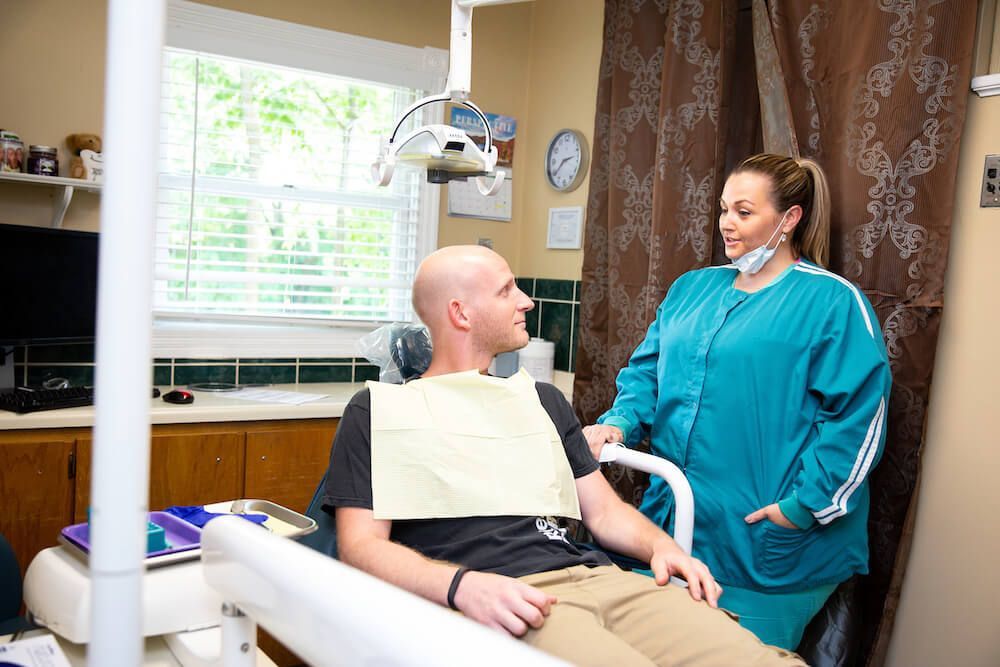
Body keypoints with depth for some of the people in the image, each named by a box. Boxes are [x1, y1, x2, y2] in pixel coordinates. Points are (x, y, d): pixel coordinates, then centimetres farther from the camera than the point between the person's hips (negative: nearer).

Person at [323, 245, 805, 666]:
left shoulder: (542, 399, 25)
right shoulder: (378, 410, 8)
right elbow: (361, 545, -1)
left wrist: (659, 544, 3)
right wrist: (460, 584, -20)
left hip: (596, 577, 5)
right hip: (499, 601, -5)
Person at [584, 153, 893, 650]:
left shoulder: (832, 301, -7)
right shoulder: (692, 288, 13)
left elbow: (858, 417, -13)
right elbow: (647, 369, 13)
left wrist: (805, 506, -17)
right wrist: (619, 423, -6)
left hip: (764, 545, -5)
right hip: (673, 519, 6)